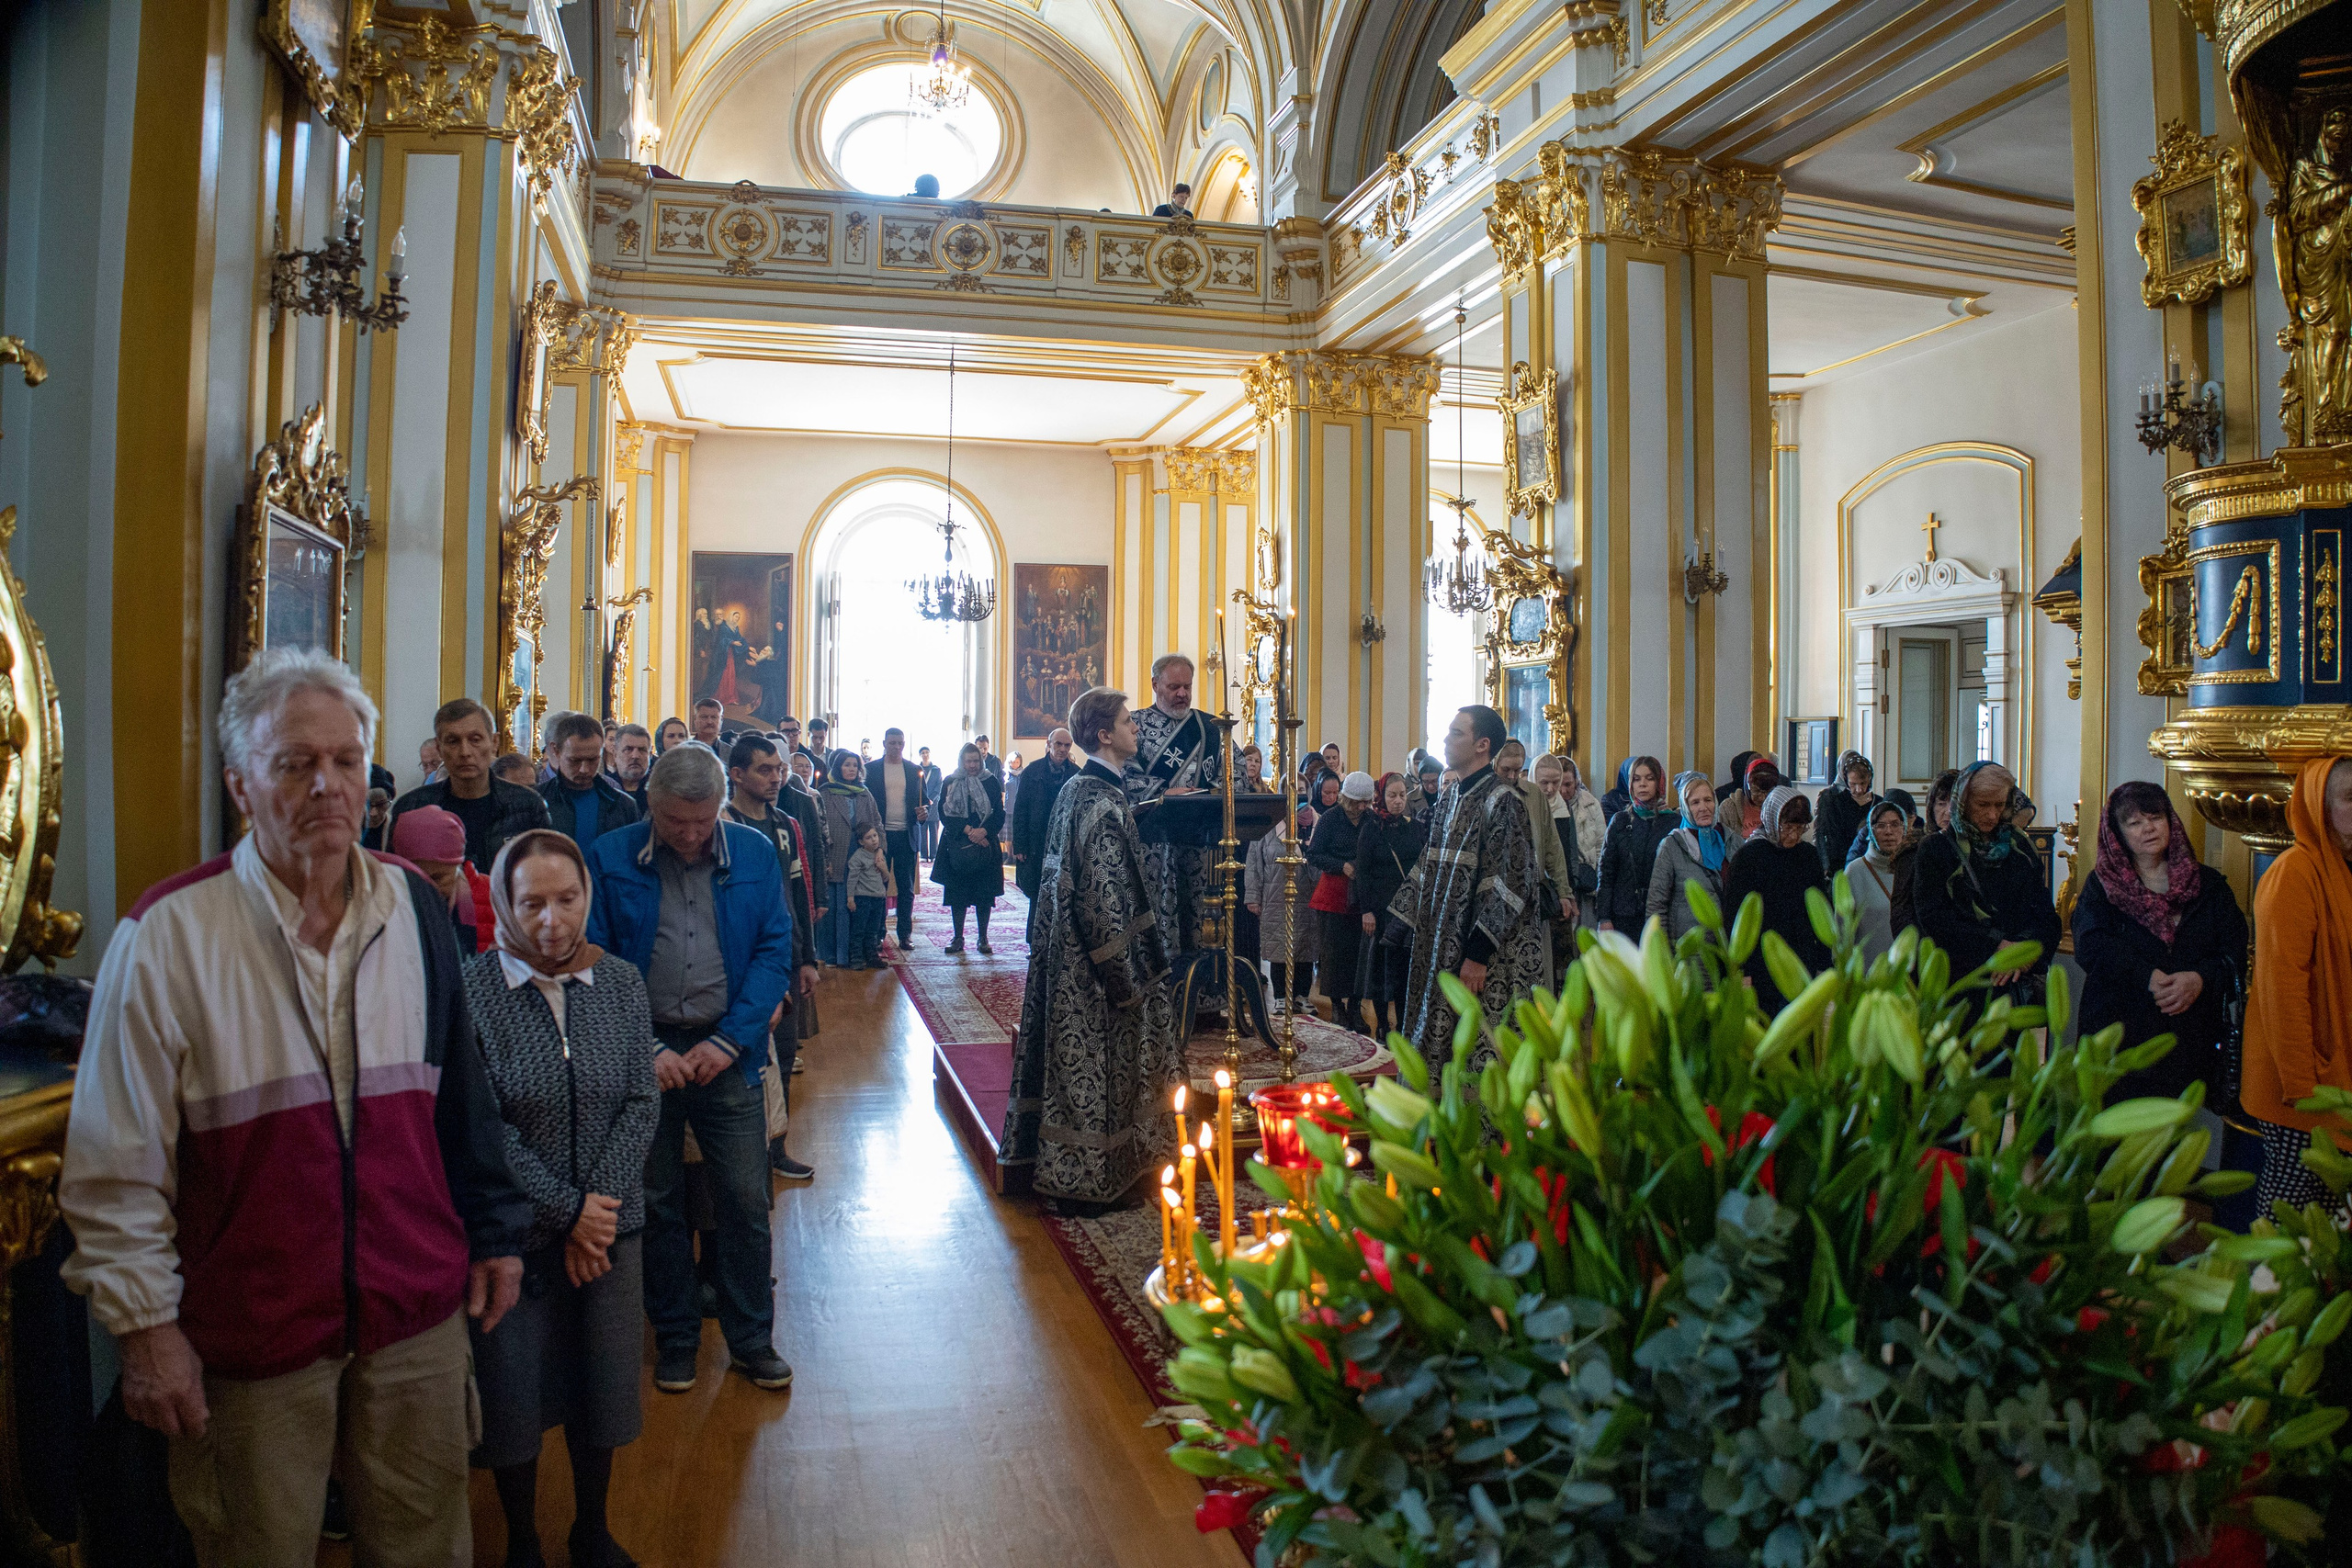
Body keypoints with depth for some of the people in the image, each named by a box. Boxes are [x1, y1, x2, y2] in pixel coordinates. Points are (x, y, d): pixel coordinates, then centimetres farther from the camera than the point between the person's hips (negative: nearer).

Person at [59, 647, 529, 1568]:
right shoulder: (169, 934, -11)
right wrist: (144, 1322, -8)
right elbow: (117, 1163, -8)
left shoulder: (412, 909, 3)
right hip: (250, 1335, -3)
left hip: (419, 1316, 4)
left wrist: (494, 1232, 12)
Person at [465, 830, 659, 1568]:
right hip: (515, 1231, -3)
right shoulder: (470, 990, -14)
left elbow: (642, 1103, -1)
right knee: (514, 1392, 11)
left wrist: (599, 1205, -12)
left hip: (610, 1225, 3)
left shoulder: (621, 982, -2)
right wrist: (565, 1210, -14)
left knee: (601, 1386, 15)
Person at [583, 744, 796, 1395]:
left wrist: (731, 1039, -10)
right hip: (644, 1054, 0)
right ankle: (675, 1336, 30)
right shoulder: (609, 858, -4)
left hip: (728, 1054, 1)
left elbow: (774, 951, 0)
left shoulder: (755, 854, 0)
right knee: (657, 1202, 12)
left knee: (746, 1202, 5)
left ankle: (751, 1337, 23)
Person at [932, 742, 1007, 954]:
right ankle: (958, 938, 11)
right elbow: (944, 814, -3)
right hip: (956, 846, 0)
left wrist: (983, 831, -15)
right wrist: (968, 830, -14)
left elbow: (999, 815, 1)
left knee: (984, 894, 1)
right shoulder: (950, 783, 4)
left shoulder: (991, 783, 5)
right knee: (957, 892, 3)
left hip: (985, 845, 0)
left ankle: (983, 939, 10)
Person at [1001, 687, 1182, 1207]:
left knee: (1076, 1056, 16)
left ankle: (1064, 1166, 26)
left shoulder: (1073, 790, 8)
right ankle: (1092, 1178, 13)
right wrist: (1128, 979, -18)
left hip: (1067, 951, 9)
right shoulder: (1104, 801, -21)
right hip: (1096, 961, -9)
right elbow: (1108, 896, -22)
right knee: (1098, 1061, 2)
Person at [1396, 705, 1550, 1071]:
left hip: (1489, 959, -8)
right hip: (1444, 952, 8)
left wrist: (1478, 953, -20)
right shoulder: (1449, 799, 13)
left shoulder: (1502, 800, -12)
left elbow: (1508, 884, -17)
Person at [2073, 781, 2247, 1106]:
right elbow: (2090, 946, -8)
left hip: (2191, 1038, 2)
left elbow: (2235, 951, 3)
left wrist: (2200, 979, -16)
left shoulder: (2208, 884, 14)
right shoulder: (2101, 887, 9)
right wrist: (2149, 978, -19)